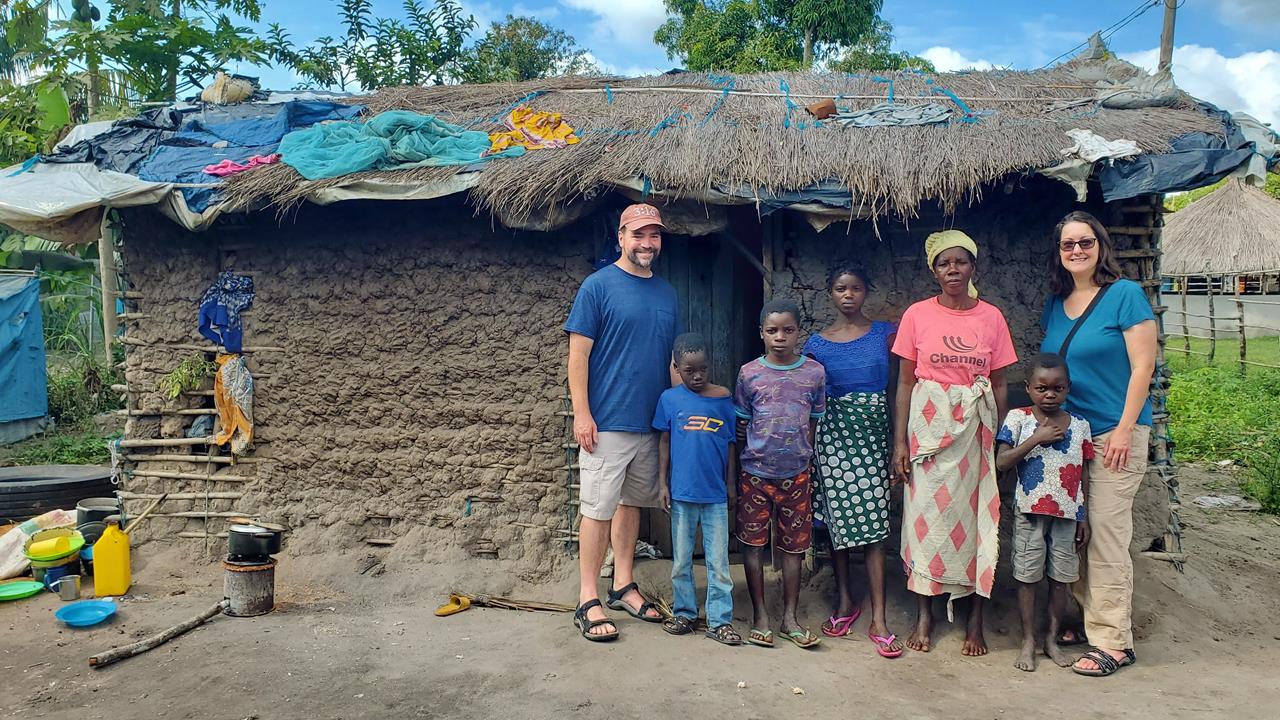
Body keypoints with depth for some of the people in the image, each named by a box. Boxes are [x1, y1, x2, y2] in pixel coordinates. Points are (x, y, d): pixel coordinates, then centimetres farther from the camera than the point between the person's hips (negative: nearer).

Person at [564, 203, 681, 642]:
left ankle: (623, 587, 27)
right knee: (598, 509, -2)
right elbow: (578, 353, -9)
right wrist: (582, 414, -15)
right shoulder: (599, 285, -6)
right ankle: (588, 602, 7)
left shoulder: (667, 294, 11)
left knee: (632, 503, 15)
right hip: (606, 424, -6)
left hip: (651, 424, 6)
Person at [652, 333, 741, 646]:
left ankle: (720, 620, 12)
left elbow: (730, 444, 6)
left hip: (716, 494, 0)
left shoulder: (723, 399, 0)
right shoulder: (670, 399, -2)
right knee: (681, 559, 11)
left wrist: (730, 485, 7)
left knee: (718, 561, 4)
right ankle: (684, 613, 24)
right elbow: (664, 442, 4)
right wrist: (662, 482, 1)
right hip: (681, 493, 0)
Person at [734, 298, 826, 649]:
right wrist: (736, 470, 4)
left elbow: (814, 423, 8)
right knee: (753, 544, 5)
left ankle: (790, 617, 21)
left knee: (794, 545, 9)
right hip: (755, 473, -1)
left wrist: (804, 460, 10)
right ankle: (760, 616, 18)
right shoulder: (749, 374, -4)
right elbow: (741, 426, 3)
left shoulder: (814, 372, -1)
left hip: (795, 475, 1)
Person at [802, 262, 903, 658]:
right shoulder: (817, 344, 5)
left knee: (873, 526, -4)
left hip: (873, 435, -1)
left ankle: (879, 618, 0)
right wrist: (806, 445, 3)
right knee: (837, 521, 6)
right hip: (833, 436, 1)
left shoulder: (885, 334, 4)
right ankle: (844, 602, 23)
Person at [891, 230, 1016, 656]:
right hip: (928, 425, -1)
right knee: (926, 513, 1)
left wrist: (1002, 440, 0)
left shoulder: (991, 317, 5)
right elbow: (905, 382, 2)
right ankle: (924, 614, 14)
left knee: (976, 514, 3)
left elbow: (999, 385, 7)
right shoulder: (917, 315, 1)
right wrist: (899, 442, -3)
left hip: (975, 427, 1)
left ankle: (975, 617, 15)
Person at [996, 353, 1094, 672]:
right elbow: (1002, 462, -12)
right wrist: (1036, 439, -18)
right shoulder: (1018, 418, -3)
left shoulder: (1079, 425, 4)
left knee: (1061, 577, 9)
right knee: (1027, 577, 5)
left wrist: (1084, 518, 7)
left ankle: (1052, 638, 24)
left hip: (1067, 513, 2)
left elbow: (1084, 474, 8)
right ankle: (1028, 641, 16)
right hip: (1029, 511, -2)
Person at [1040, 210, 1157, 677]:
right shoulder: (1056, 304, 11)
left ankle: (1114, 642, 3)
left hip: (1115, 432, -6)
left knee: (1106, 533, -6)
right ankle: (1087, 618, 22)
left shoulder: (1125, 294, -7)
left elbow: (1143, 366, -10)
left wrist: (1124, 431, -14)